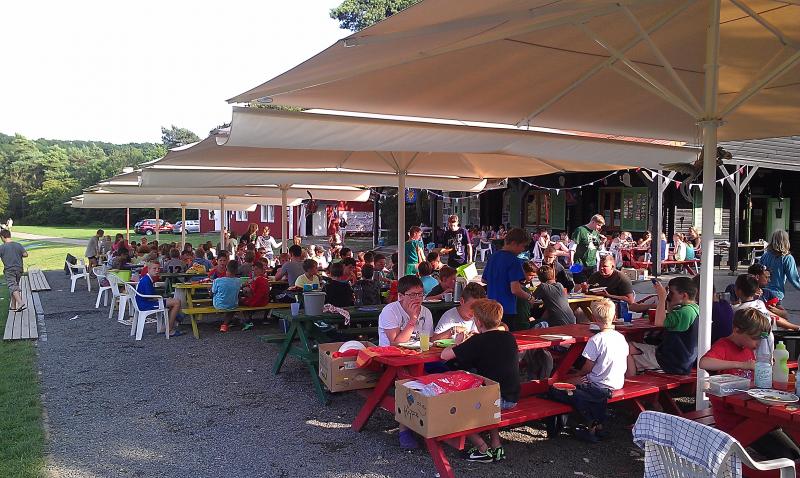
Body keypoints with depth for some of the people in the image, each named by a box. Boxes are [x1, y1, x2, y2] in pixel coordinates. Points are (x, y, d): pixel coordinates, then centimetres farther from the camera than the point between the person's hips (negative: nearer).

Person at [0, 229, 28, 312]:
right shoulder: (18, 245, 1)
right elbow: (25, 254, -4)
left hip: (9, 270, -5)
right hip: (19, 269, 5)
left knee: (13, 287, -10)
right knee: (15, 286, 16)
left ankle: (21, 303, -29)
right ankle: (13, 306, 22)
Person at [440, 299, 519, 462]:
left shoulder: (479, 341, -15)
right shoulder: (510, 337, 5)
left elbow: (444, 355, -17)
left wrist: (459, 344, 2)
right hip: (512, 398, 7)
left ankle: (483, 448, 9)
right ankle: (496, 446, 27)